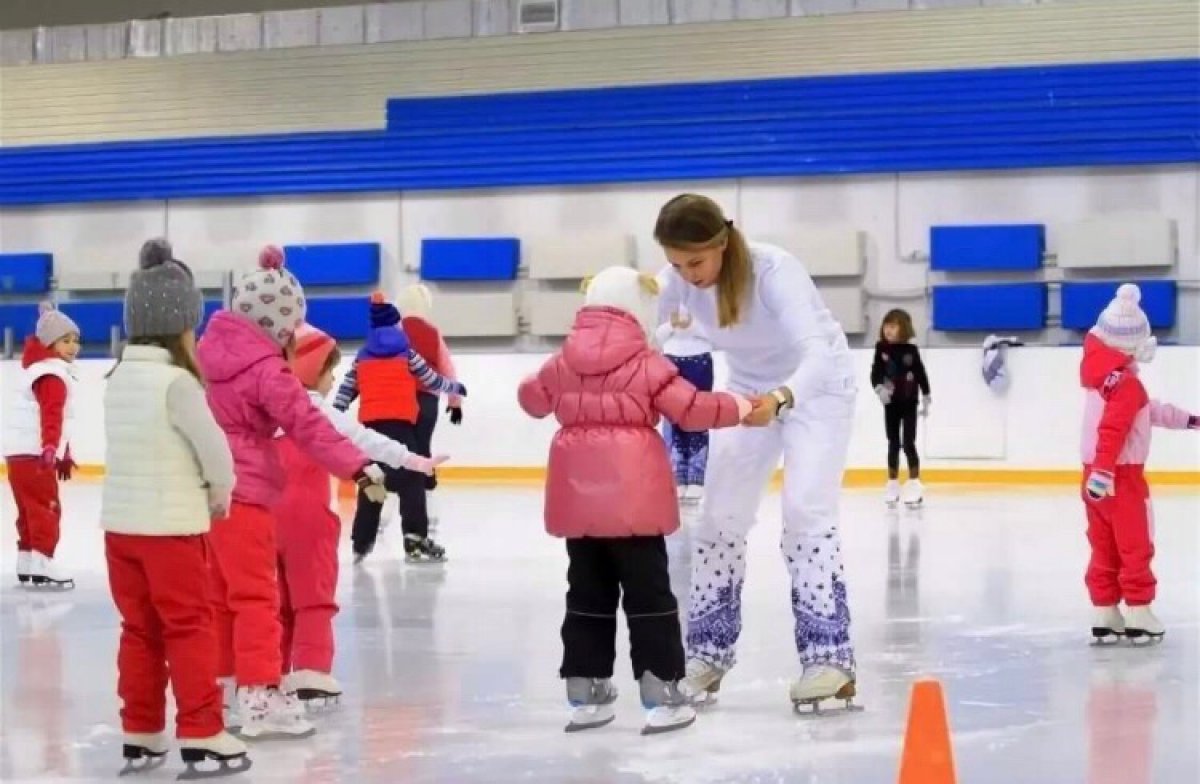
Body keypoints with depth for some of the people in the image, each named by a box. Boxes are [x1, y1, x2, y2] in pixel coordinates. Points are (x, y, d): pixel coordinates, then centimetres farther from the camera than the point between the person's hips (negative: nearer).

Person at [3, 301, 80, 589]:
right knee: (46, 508, -11)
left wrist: (64, 455, 38)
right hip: (33, 453, -10)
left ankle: (27, 561, 24)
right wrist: (50, 448, -40)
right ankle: (42, 564, -15)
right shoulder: (52, 376, -13)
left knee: (32, 510, 17)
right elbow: (51, 416, -29)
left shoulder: (52, 371, 22)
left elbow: (59, 418, 32)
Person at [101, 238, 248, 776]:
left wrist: (198, 490, 9)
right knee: (190, 628, 1)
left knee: (140, 630, 13)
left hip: (120, 523, 7)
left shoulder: (119, 379, 7)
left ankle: (140, 735, 18)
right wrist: (221, 491, 6)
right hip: (171, 526, -7)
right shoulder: (176, 381, -16)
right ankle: (200, 735, 3)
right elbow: (213, 445, -13)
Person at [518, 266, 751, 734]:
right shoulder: (645, 364, -6)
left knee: (588, 594, 13)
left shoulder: (562, 363, 8)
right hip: (632, 499, -5)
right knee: (649, 594, 1)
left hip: (578, 498, 5)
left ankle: (585, 693, 16)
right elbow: (692, 410, -9)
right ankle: (660, 694, 0)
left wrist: (531, 384, 48)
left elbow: (533, 398, 25)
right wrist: (740, 407, 6)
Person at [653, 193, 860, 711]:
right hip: (752, 391, 5)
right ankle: (710, 650, 15)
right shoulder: (679, 279, -19)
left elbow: (817, 353, -46)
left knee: (806, 511, -19)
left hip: (818, 386, -5)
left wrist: (780, 397, -64)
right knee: (720, 517, 3)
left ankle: (829, 656, -16)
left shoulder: (774, 271, -35)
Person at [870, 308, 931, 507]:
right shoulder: (881, 349, -2)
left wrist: (926, 399, 2)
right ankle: (892, 484, 16)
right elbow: (875, 373, -8)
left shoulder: (911, 350, -5)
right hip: (891, 404, 2)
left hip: (909, 403, -2)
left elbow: (921, 374, 1)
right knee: (893, 444, 8)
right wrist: (879, 388, -27)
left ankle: (914, 484, 3)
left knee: (908, 443, -4)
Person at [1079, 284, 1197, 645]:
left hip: (1099, 472, 9)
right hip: (1121, 476, -9)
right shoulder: (1127, 384, -18)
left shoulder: (1103, 374, 12)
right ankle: (1138, 612, 5)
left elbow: (1147, 411, 23)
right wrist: (1103, 472, -33)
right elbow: (1112, 430, -28)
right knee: (1135, 546, 1)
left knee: (1104, 547, 11)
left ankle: (1105, 613, 15)